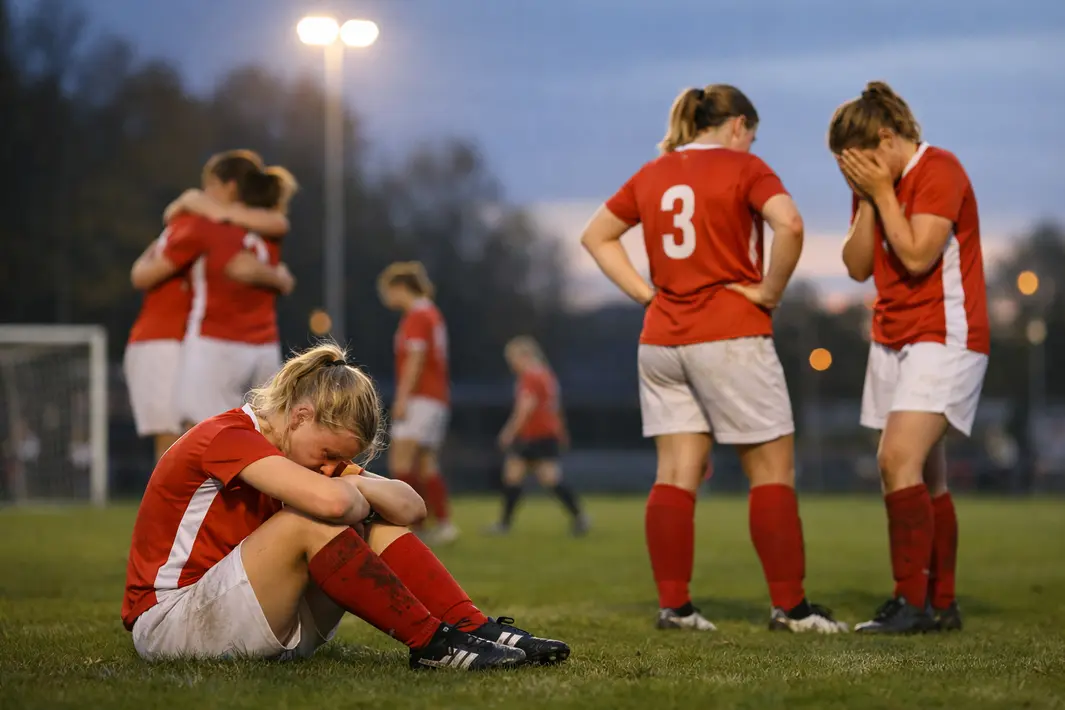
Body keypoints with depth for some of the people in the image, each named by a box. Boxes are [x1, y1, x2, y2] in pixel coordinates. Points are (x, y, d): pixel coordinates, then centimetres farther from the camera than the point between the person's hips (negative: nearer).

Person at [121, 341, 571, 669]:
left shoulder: (308, 454, 9)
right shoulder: (227, 437, -20)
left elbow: (411, 507, 2)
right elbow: (331, 501, -36)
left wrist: (357, 484, -16)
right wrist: (356, 496, -13)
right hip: (168, 622, -9)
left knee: (374, 526, -4)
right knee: (311, 523, -29)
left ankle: (477, 629, -18)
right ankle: (432, 643, -27)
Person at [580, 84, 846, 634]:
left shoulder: (651, 175, 12)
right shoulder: (743, 167, -5)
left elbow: (596, 236, 20)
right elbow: (789, 225, -22)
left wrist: (644, 292, 12)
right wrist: (770, 291, -10)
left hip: (661, 339, 6)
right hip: (729, 337, -6)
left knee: (676, 474, 6)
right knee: (772, 469, 2)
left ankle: (673, 604, 4)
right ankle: (789, 605, 1)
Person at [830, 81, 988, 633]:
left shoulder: (939, 172, -13)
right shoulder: (875, 184, 13)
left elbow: (917, 256, -22)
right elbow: (857, 266, 6)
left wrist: (882, 192, -15)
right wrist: (867, 201, -4)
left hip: (944, 338, -9)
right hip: (893, 338, 9)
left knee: (899, 459, -20)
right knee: (925, 479, 8)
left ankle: (912, 601, -19)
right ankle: (941, 604, 14)